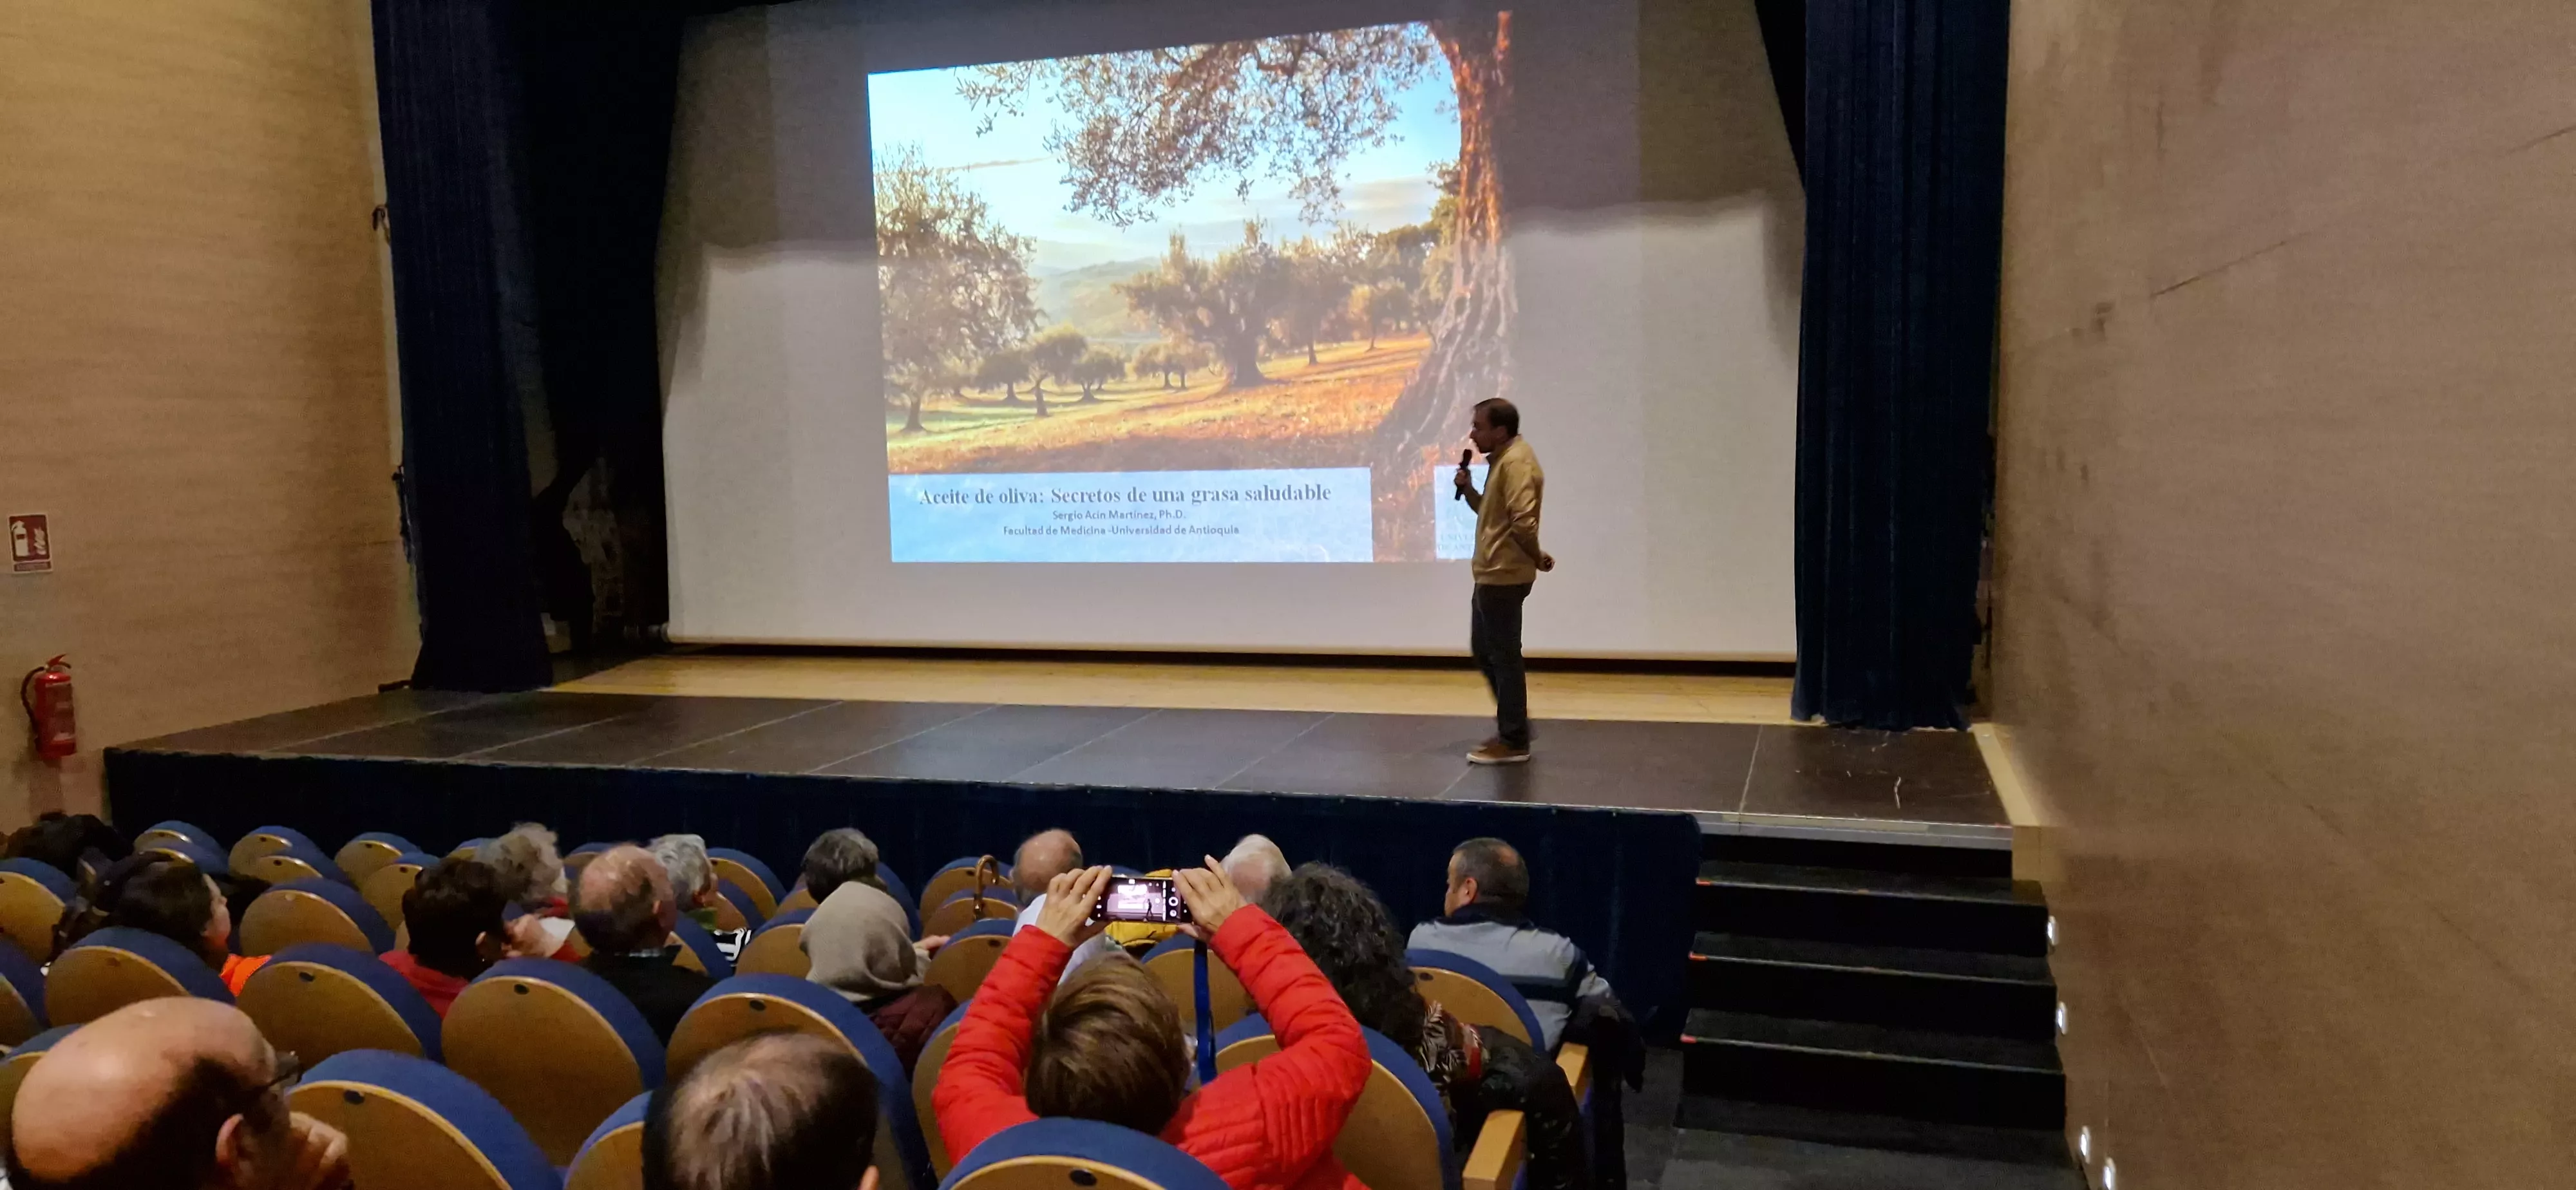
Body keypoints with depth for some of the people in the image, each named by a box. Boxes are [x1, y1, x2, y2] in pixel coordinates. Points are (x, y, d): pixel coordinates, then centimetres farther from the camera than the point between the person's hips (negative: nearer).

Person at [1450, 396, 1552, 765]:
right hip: (1492, 575, 11)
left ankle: (1514, 742, 7)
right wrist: (1468, 488, 6)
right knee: (1483, 650, 18)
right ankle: (1514, 726, 27)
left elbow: (1523, 521, -27)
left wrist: (1536, 557, -12)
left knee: (1503, 657, -2)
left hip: (1504, 576, -11)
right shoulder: (1502, 459, 15)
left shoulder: (1516, 461, -19)